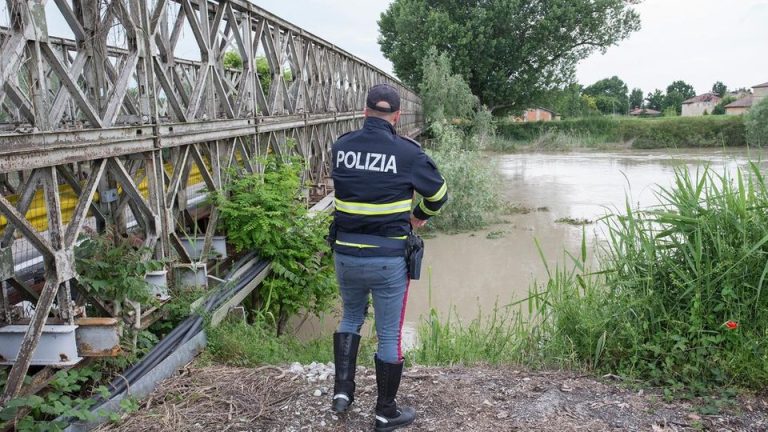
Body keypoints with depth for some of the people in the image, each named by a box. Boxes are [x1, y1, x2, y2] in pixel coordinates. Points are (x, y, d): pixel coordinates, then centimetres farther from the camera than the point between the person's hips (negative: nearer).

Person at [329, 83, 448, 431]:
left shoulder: (340, 147, -1)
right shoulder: (407, 151, -11)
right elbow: (438, 194, 3)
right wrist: (420, 217, 21)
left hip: (346, 255, 4)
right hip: (389, 259, -3)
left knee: (351, 318, 28)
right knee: (389, 335, 10)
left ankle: (342, 389, 20)